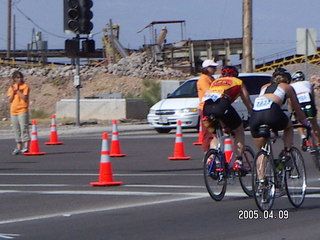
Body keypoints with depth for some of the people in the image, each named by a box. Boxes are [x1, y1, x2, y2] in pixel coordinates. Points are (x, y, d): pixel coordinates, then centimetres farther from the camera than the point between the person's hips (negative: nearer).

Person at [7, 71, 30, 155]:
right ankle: (19, 147, 14)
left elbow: (25, 98, -13)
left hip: (22, 111, -6)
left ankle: (26, 147, -11)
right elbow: (10, 100, 5)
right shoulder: (11, 87, 11)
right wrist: (13, 91, -7)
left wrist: (18, 90, -13)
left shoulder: (25, 86, -2)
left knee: (24, 129, -10)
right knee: (16, 130, 9)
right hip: (13, 111, 6)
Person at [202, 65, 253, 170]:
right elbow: (248, 104, 26)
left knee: (215, 135, 27)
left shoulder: (215, 82, 38)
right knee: (239, 131, 18)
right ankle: (238, 161, 9)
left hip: (206, 106, 4)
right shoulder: (238, 82, 28)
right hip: (222, 105, -4)